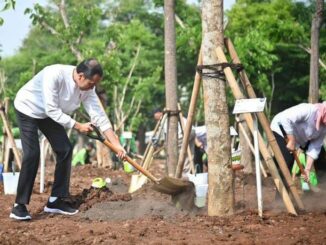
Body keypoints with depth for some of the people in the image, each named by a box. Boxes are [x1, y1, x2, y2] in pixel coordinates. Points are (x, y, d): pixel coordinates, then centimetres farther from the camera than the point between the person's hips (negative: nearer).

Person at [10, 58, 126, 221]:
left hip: (48, 114, 7)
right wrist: (78, 126, -25)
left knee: (65, 150, -2)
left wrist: (117, 145, -18)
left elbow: (99, 116, -14)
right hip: (28, 109, -7)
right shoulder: (55, 75, -37)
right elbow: (52, 110, -32)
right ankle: (19, 206, -13)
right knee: (32, 154, -19)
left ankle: (55, 201, 8)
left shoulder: (87, 87, -17)